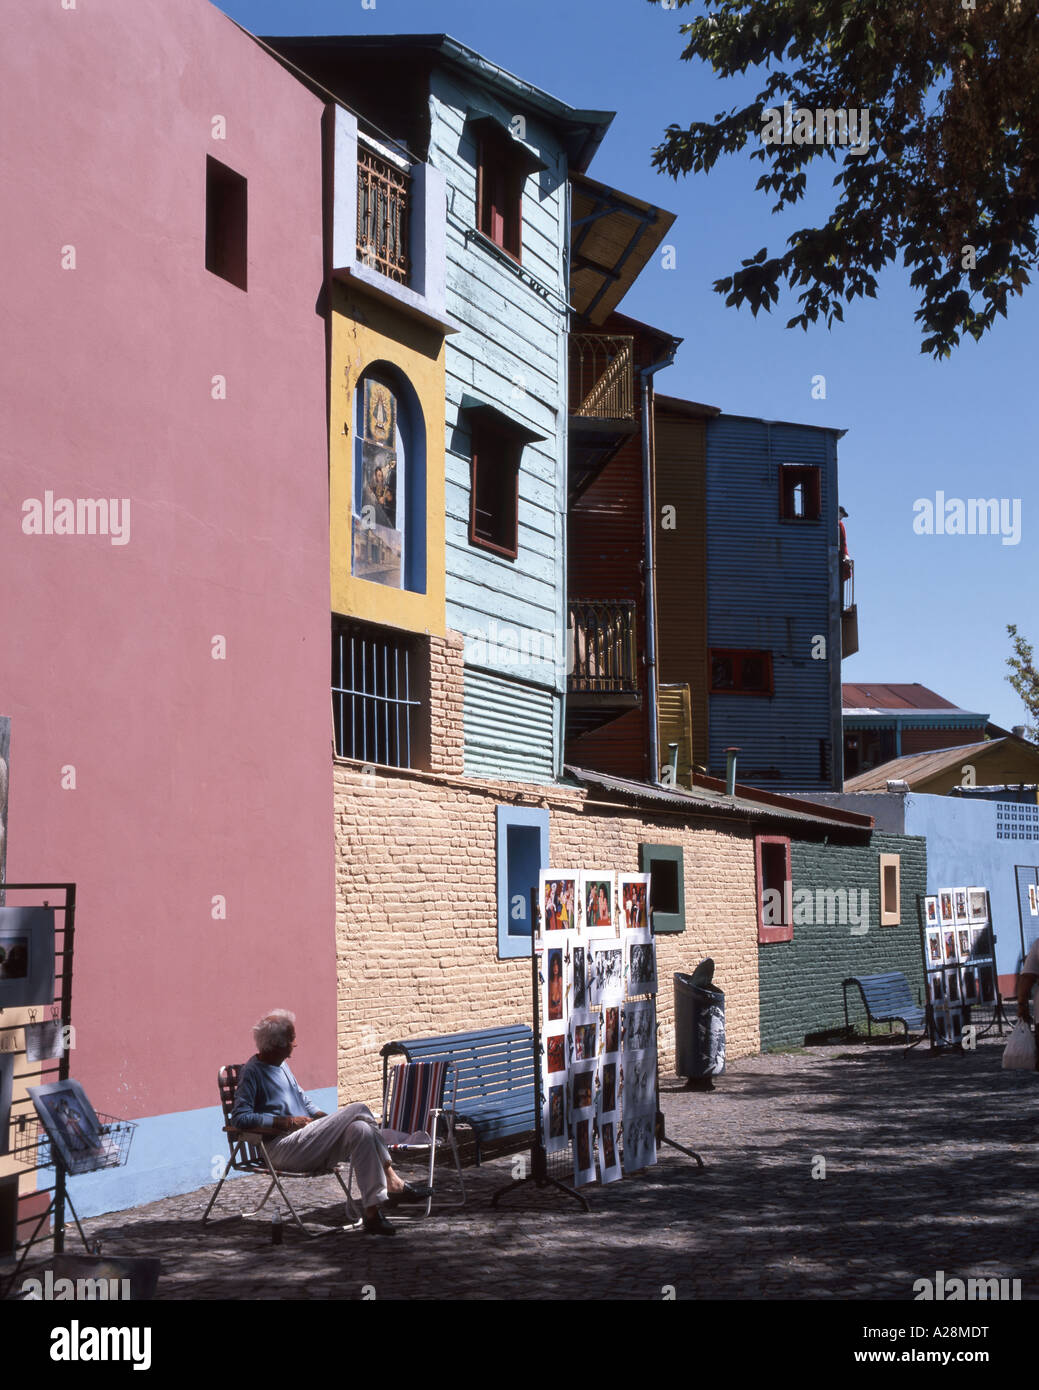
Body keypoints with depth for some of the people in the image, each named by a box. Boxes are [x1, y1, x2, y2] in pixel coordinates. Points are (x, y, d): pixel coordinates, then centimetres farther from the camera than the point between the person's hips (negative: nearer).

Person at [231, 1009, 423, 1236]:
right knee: (358, 1111, -19)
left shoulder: (281, 1066, 23)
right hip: (282, 1150, -9)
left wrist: (328, 1120, 11)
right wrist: (287, 1121, -16)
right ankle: (392, 1181, -16)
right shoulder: (252, 1072, -5)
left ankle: (373, 1212, -25)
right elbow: (240, 1118, -16)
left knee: (360, 1129, -19)